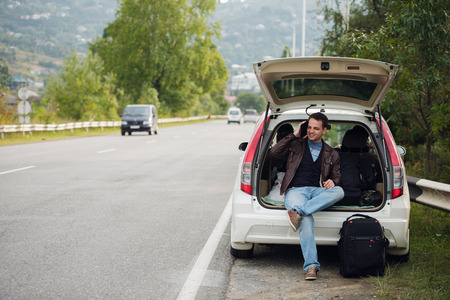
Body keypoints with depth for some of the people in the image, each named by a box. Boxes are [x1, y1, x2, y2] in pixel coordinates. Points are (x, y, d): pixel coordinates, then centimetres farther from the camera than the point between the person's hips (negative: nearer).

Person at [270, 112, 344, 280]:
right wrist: (294, 135, 5)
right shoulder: (296, 145, 19)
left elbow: (337, 178, 20)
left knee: (339, 191, -34)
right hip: (295, 190, -2)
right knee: (306, 219, -35)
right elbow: (274, 152, 5)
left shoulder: (331, 154, 23)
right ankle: (311, 266, -40)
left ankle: (298, 212, -43)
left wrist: (333, 182, -5)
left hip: (318, 191, 2)